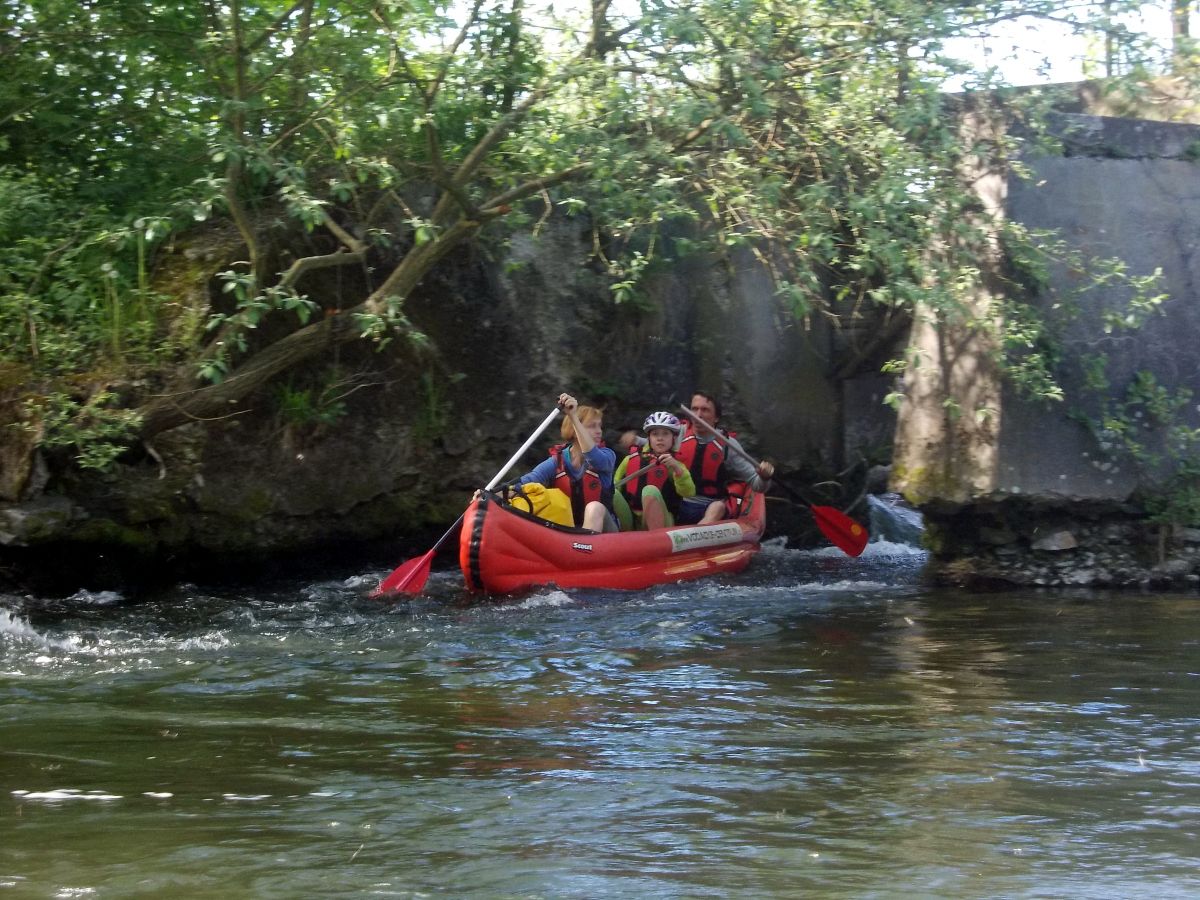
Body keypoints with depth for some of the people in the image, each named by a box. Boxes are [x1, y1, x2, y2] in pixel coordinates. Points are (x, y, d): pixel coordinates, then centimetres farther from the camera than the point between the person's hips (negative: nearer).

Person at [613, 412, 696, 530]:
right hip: (628, 522, 2)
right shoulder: (631, 459, 13)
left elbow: (689, 493, -10)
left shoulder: (674, 464, 7)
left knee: (650, 490, -30)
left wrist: (676, 468, -25)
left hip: (659, 522, -2)